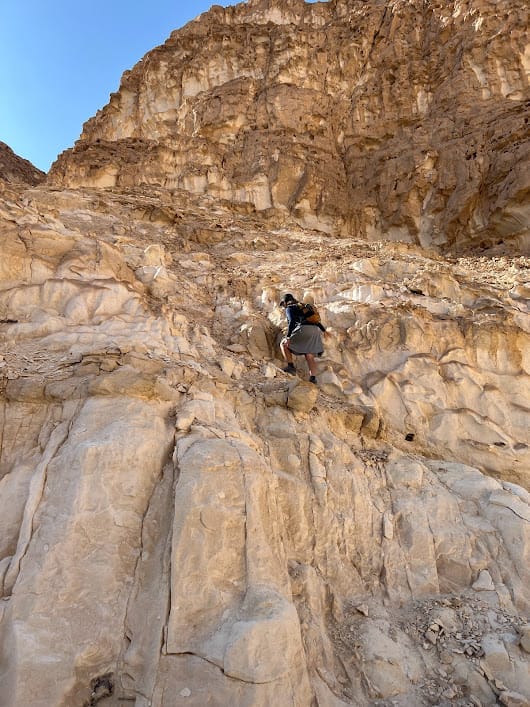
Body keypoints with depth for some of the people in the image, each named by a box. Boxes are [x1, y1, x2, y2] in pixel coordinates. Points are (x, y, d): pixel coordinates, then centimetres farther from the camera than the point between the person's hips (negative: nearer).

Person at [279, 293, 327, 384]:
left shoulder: (289, 309, 8)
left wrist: (288, 337, -18)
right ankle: (313, 378, -6)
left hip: (303, 331, -7)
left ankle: (291, 366, 0)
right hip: (315, 331, 7)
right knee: (310, 357, 11)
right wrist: (323, 330, 45)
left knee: (283, 344, 10)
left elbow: (292, 322, -11)